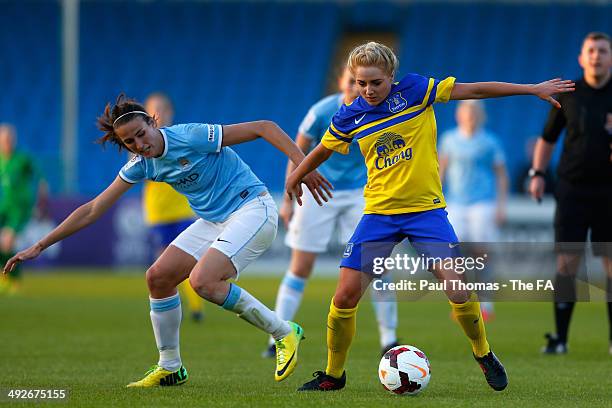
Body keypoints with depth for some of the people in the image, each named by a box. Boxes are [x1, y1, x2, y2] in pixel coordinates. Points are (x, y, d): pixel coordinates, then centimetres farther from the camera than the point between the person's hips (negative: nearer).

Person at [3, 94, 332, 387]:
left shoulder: (192, 136, -21)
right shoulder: (141, 165, 0)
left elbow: (264, 128, -19)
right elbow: (91, 211, 5)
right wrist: (39, 247, 2)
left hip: (252, 208, -8)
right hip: (213, 220, 8)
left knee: (203, 280, -26)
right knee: (158, 277, 1)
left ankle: (284, 333, -10)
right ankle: (169, 368, 17)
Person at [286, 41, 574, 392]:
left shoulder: (413, 91, -7)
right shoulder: (350, 118, 1)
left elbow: (474, 90, -7)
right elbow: (323, 150, 21)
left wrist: (533, 90, -8)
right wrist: (297, 176, 36)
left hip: (426, 208, -2)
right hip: (379, 214, 2)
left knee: (458, 290, -15)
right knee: (345, 297, -8)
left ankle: (484, 355, 13)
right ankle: (333, 375, 12)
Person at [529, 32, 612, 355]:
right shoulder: (568, 95, 4)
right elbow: (547, 138, 12)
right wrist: (537, 174, 2)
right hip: (572, 189, 0)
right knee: (567, 262, -4)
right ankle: (560, 338, 0)